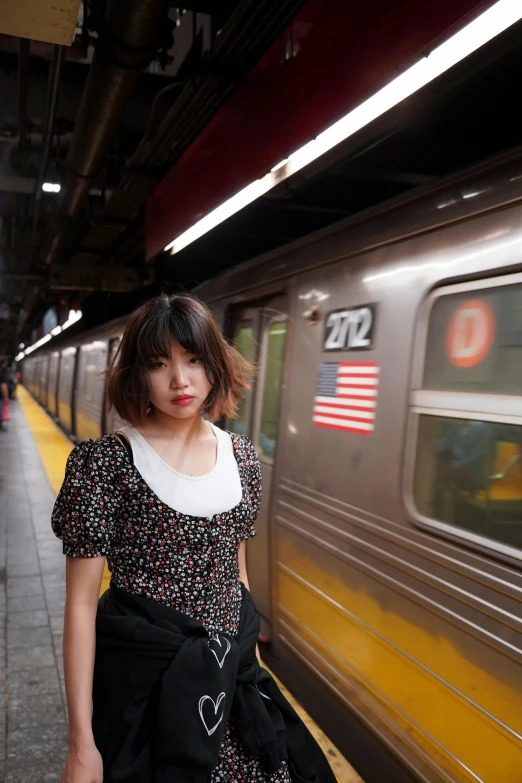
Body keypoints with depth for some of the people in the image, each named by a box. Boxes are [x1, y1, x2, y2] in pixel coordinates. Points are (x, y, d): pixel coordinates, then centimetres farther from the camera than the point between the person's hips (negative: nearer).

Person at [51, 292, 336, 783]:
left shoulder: (240, 456, 0)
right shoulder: (107, 462, -14)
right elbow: (81, 603, -12)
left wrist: (251, 658, 14)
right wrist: (81, 742, -12)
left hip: (233, 673, 5)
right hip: (142, 680, -4)